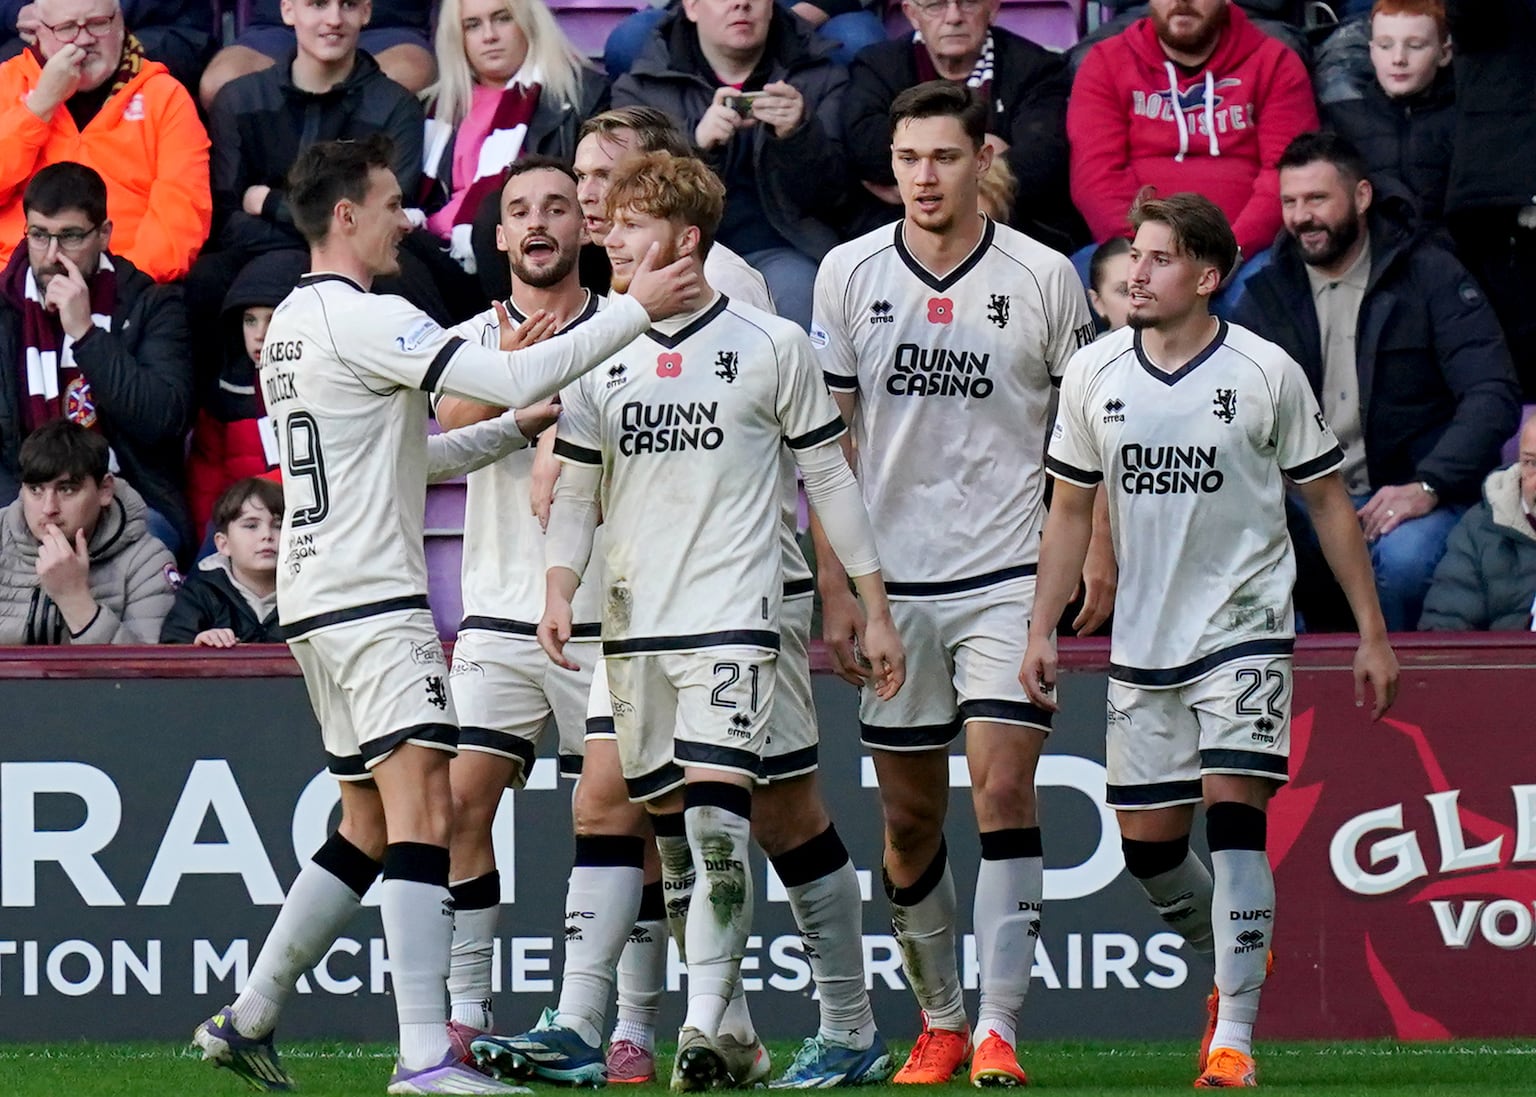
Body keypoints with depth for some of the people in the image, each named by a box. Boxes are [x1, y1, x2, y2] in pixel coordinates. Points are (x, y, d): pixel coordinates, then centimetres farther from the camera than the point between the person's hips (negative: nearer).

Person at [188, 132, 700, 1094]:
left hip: (316, 593, 10)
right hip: (372, 598, -10)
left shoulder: (294, 323, 17)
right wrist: (636, 309, -14)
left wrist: (513, 428, 23)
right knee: (423, 806, -16)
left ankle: (248, 1018, 21)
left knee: (370, 827, 17)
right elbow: (513, 377, -21)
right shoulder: (365, 319, -13)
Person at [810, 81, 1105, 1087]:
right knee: (910, 818, 6)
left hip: (1009, 578, -2)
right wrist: (835, 588, 1)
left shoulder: (1044, 277, -1)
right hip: (892, 580, 2)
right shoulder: (850, 274, 2)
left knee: (1004, 792, -14)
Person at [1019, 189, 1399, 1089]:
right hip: (1143, 643, 4)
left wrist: (1373, 633, 1)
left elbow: (1329, 502, 2)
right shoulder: (1094, 375, 3)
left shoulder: (1267, 373, -6)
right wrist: (1043, 630, 5)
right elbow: (1072, 511, 12)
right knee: (1146, 843, 5)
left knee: (1233, 815, -16)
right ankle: (1235, 958, 35)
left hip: (1245, 630, -4)